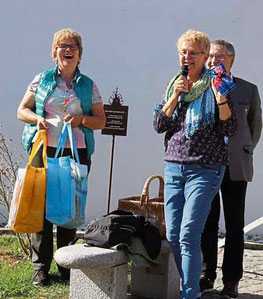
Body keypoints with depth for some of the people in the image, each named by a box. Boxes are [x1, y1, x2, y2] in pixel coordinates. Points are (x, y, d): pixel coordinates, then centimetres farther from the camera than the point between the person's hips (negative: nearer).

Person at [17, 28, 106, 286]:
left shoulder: (88, 86, 11)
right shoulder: (42, 80, 10)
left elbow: (101, 121, 12)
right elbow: (22, 110, 12)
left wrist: (82, 119, -7)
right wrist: (37, 119, -8)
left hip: (77, 152, 1)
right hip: (44, 150, 0)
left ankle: (66, 266, 14)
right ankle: (41, 267, 8)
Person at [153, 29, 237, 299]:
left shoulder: (214, 86, -1)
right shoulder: (173, 86, 13)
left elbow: (230, 129, -8)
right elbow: (159, 125, 4)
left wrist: (220, 96, -20)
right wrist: (176, 96, -7)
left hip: (205, 169, -5)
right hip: (173, 167, 5)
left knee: (188, 237, -12)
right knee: (172, 236, 6)